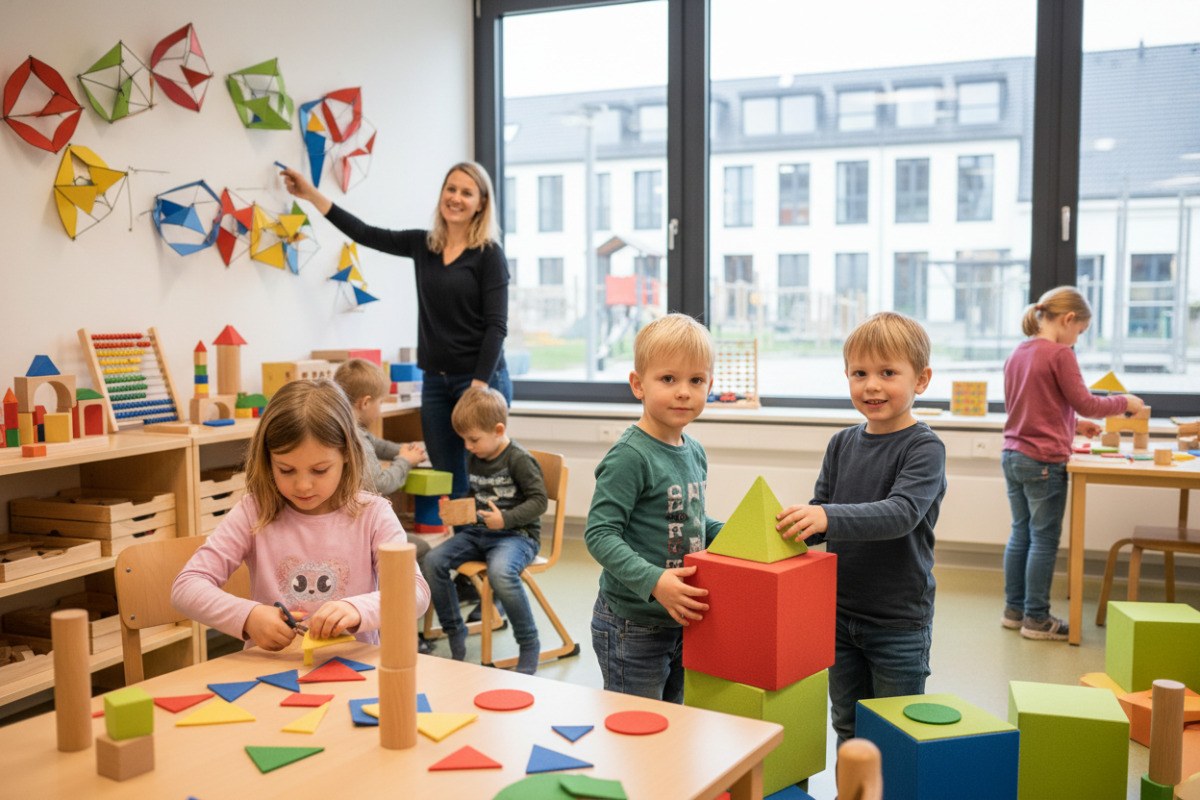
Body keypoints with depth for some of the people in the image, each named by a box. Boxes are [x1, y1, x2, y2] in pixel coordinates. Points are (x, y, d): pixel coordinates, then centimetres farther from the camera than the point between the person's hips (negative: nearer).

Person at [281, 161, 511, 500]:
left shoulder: (488, 254, -6)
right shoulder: (423, 245, 10)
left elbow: (496, 325, -10)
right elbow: (366, 234, 13)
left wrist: (479, 388, -17)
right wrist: (311, 194, 10)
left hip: (481, 380, -5)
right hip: (436, 381, 6)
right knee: (447, 481, 7)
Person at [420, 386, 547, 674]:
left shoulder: (519, 460, -11)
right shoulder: (474, 459, 13)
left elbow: (539, 501, -13)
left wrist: (505, 519, -22)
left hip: (517, 535, -8)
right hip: (477, 532, 8)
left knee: (500, 573, -38)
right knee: (432, 561, -14)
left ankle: (529, 643, -17)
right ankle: (454, 632, 3)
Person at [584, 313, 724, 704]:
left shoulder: (695, 452, 6)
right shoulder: (630, 456, -19)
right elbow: (599, 534, -23)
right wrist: (654, 581, -31)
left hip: (680, 621, 8)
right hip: (632, 627, -8)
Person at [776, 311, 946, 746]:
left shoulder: (924, 448, -13)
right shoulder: (842, 444, 5)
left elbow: (901, 513, -28)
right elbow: (821, 516, 6)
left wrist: (828, 517, -41)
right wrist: (792, 523, -16)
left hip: (899, 620, -5)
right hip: (842, 614, 5)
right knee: (848, 728, 17)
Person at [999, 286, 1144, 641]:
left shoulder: (1017, 354, 12)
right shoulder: (1060, 354, -13)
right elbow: (1084, 403, -10)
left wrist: (1073, 425, 21)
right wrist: (1124, 402, 5)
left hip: (1012, 457, 8)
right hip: (1044, 461, -8)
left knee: (1020, 534, 14)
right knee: (1044, 539, 0)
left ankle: (1014, 609, 21)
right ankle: (1036, 618, 6)